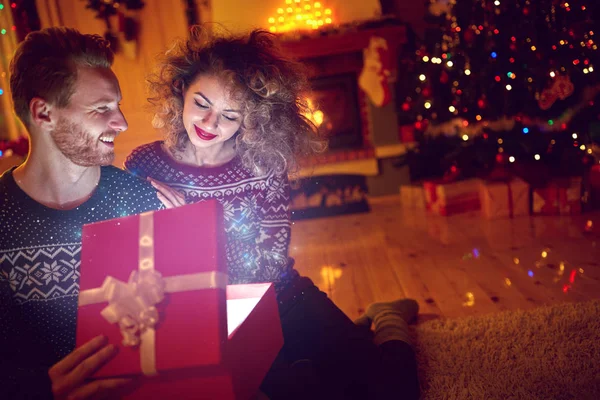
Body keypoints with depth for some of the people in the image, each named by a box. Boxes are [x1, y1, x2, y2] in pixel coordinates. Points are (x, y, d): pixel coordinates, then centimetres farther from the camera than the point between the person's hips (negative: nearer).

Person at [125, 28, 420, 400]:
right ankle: (366, 327, 8)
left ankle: (388, 324, 19)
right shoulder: (143, 165, -5)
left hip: (280, 302, 0)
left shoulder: (264, 165, -8)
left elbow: (269, 264, -13)